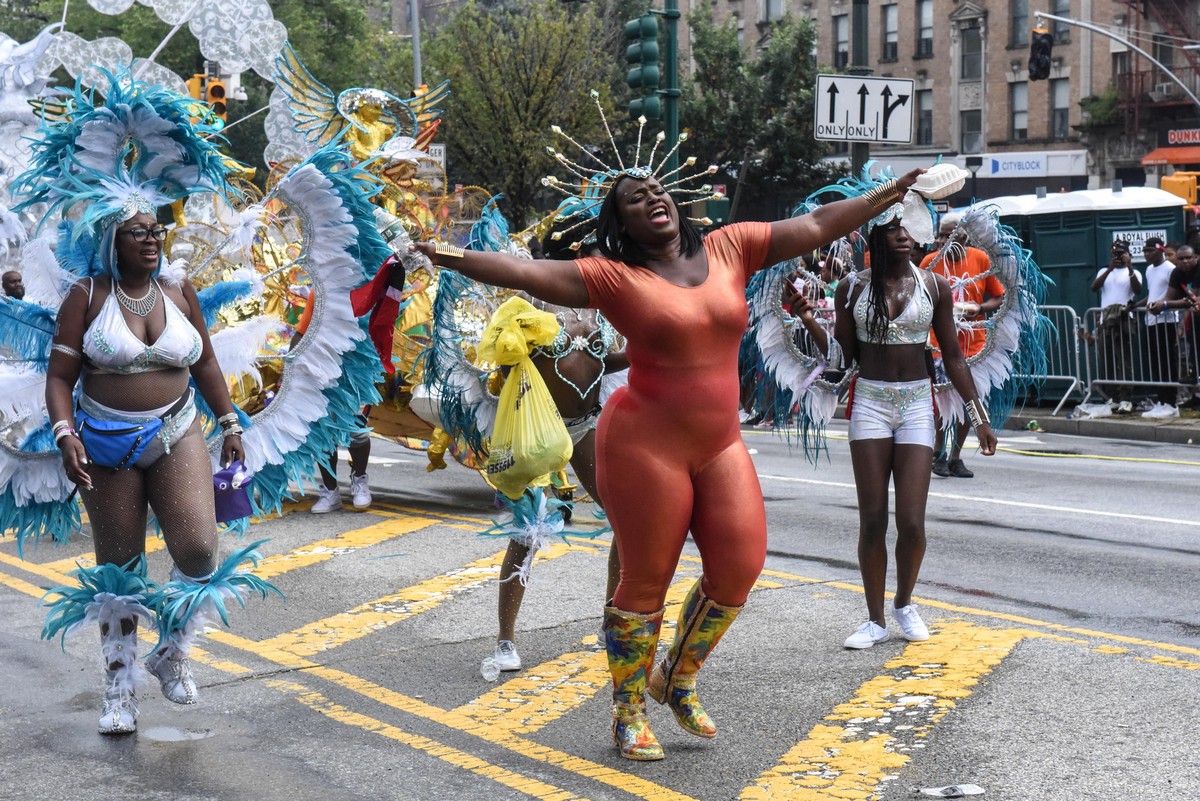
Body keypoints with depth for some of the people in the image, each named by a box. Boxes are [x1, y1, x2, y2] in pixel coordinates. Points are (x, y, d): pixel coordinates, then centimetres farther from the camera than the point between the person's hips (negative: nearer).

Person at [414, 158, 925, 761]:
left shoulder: (728, 248, 4)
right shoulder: (615, 277, -8)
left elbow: (815, 226, 7)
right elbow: (529, 273, -19)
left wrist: (888, 194, 7)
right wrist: (458, 259, -33)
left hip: (720, 445, 5)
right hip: (646, 445, -5)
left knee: (740, 566, 3)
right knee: (646, 581, 3)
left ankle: (677, 679, 28)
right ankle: (628, 712, 22)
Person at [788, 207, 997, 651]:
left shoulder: (935, 286, 3)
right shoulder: (853, 288, 2)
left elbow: (953, 357, 7)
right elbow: (842, 356, 5)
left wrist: (978, 416, 6)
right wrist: (809, 320, -9)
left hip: (917, 403, 0)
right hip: (869, 402, 0)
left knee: (911, 523, -5)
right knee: (872, 521, 0)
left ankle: (904, 603, 22)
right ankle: (876, 619, 14)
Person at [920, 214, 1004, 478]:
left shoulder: (981, 259, 0)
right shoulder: (930, 261, -2)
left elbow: (999, 298, 6)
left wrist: (979, 308, -12)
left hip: (974, 341, 2)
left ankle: (955, 457, 19)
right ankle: (938, 451, 12)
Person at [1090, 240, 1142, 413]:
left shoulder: (1133, 273, 8)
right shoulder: (1104, 271, 18)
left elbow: (1138, 290, -12)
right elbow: (1094, 287, -1)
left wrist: (1130, 268, -22)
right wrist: (1109, 269, -11)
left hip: (1124, 321, -4)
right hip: (1104, 322, 4)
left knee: (1124, 361, -11)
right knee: (1107, 362, 4)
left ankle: (1126, 399, -16)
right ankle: (1114, 397, 12)